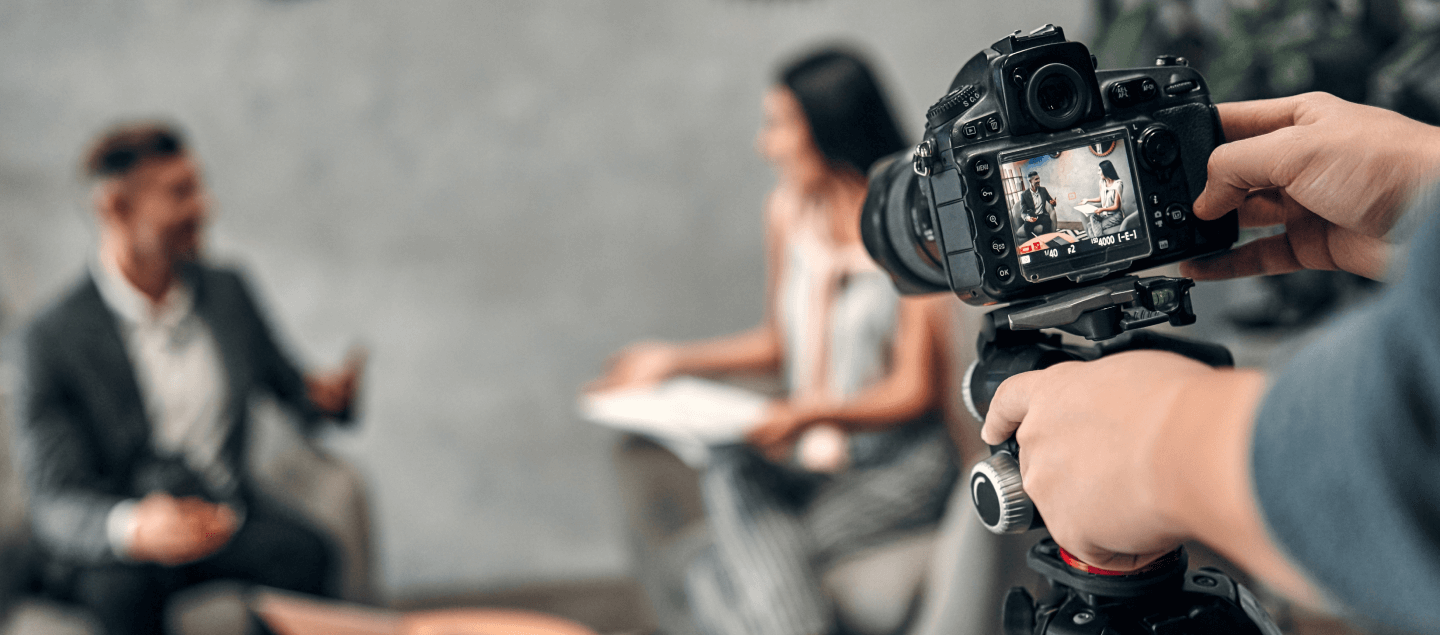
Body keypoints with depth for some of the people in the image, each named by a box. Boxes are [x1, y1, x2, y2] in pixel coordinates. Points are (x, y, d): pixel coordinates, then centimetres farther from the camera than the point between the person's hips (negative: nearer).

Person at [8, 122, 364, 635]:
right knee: (123, 590, -37)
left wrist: (322, 395, -6)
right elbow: (54, 504, -18)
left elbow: (285, 382, 20)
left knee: (303, 553, -29)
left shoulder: (226, 291, 5)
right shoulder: (50, 339, -11)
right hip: (109, 541, -3)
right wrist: (135, 529, -41)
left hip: (223, 517, 3)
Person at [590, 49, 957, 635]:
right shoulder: (788, 208, 8)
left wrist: (813, 414, -26)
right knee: (727, 473, -28)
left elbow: (915, 392, -12)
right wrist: (673, 360, 9)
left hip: (897, 464, -5)